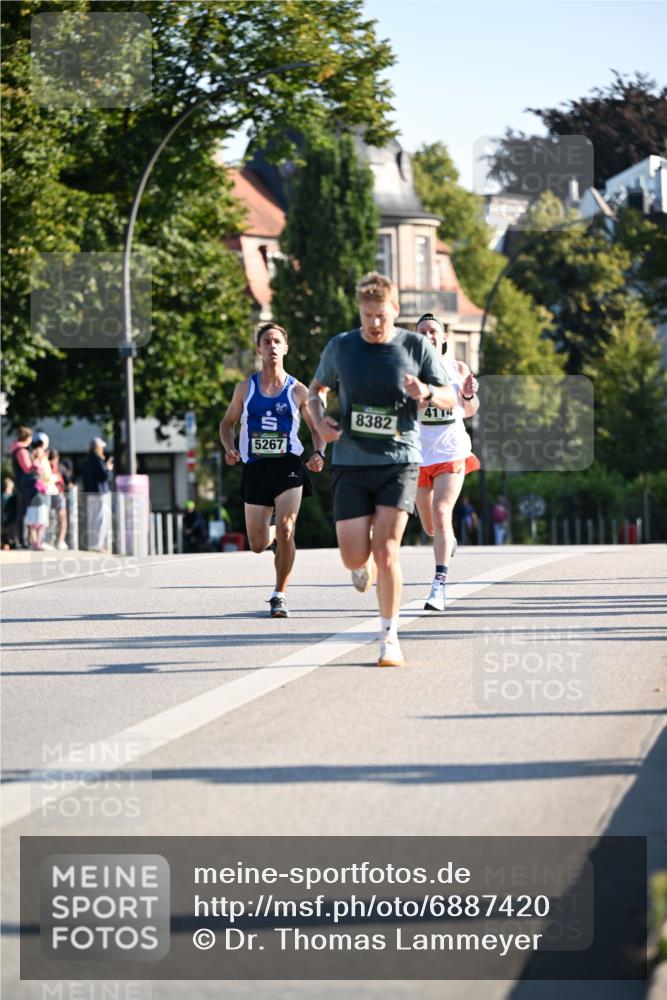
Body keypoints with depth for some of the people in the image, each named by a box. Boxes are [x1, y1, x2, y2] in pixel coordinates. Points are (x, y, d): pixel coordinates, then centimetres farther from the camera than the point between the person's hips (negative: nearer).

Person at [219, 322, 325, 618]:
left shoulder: (298, 391, 2)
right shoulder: (245, 388, 6)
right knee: (258, 545, 5)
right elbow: (227, 422, 16)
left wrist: (318, 454, -10)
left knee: (285, 530, -19)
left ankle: (280, 595, -4)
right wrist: (229, 449, -4)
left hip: (288, 466, -2)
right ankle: (274, 535, 44)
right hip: (255, 470, 2)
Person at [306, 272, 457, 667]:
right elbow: (317, 389, 20)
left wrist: (426, 392, -19)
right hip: (351, 463, 2)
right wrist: (319, 419, -2)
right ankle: (365, 563, 34)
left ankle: (390, 637, 0)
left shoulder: (417, 347, 0)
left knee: (386, 549, -13)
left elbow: (451, 398, 5)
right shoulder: (340, 347, 3)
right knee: (354, 556, -6)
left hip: (399, 462, -2)